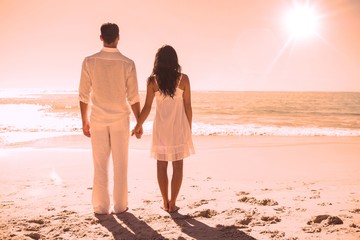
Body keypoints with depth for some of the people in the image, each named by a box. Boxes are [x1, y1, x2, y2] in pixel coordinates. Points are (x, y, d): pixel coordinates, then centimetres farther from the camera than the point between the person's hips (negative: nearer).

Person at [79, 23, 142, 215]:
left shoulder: (89, 62, -7)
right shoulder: (127, 64, -10)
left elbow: (84, 95, -3)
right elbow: (133, 97, -8)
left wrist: (85, 121, 8)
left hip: (98, 119, 1)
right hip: (120, 119, -1)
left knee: (100, 165, 9)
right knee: (120, 164, 9)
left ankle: (101, 206, 16)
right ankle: (120, 205, 17)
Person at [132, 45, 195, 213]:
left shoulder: (152, 80, -6)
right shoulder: (183, 79, -6)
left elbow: (147, 107, -5)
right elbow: (188, 106, -3)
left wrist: (138, 126, 8)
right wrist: (189, 128, 8)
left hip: (161, 127, 1)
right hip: (179, 127, 0)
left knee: (162, 166, 12)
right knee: (178, 166, 7)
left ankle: (166, 202, 17)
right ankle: (172, 203, 9)